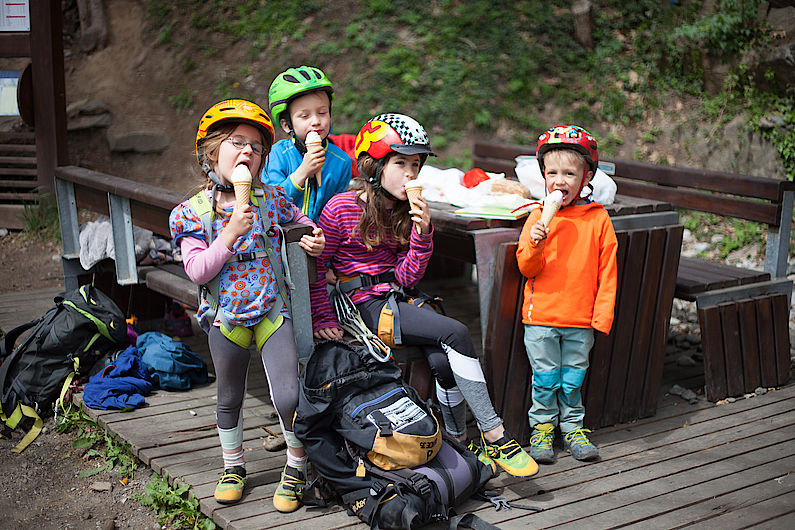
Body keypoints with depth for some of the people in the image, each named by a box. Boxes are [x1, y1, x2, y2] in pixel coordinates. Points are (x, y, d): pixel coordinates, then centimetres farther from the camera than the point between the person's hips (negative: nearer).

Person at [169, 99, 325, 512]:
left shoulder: (272, 200, -1)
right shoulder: (191, 212, -6)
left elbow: (306, 224, 15)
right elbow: (197, 271, -14)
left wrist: (316, 242, -9)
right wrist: (232, 231, -23)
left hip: (272, 312, 0)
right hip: (225, 318, 0)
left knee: (287, 397, -10)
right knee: (229, 399, 16)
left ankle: (296, 467, 15)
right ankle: (233, 467, 38)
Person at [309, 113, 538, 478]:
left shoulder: (408, 212, 8)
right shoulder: (342, 208, -8)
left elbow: (407, 277, 0)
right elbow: (315, 266, -5)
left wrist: (422, 233, -13)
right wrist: (323, 318, -9)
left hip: (399, 298, 6)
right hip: (366, 304, -5)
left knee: (442, 359, -24)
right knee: (456, 334, -23)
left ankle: (461, 440, -5)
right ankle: (495, 435, -17)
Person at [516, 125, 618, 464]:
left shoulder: (598, 219, 0)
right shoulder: (539, 216, -1)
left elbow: (607, 273, 2)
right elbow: (526, 268, -2)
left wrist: (602, 315, -3)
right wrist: (535, 245, -22)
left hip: (581, 320, 0)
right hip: (540, 316, 0)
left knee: (573, 378, 11)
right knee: (545, 377, 7)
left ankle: (573, 427, 28)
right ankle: (543, 426, 24)